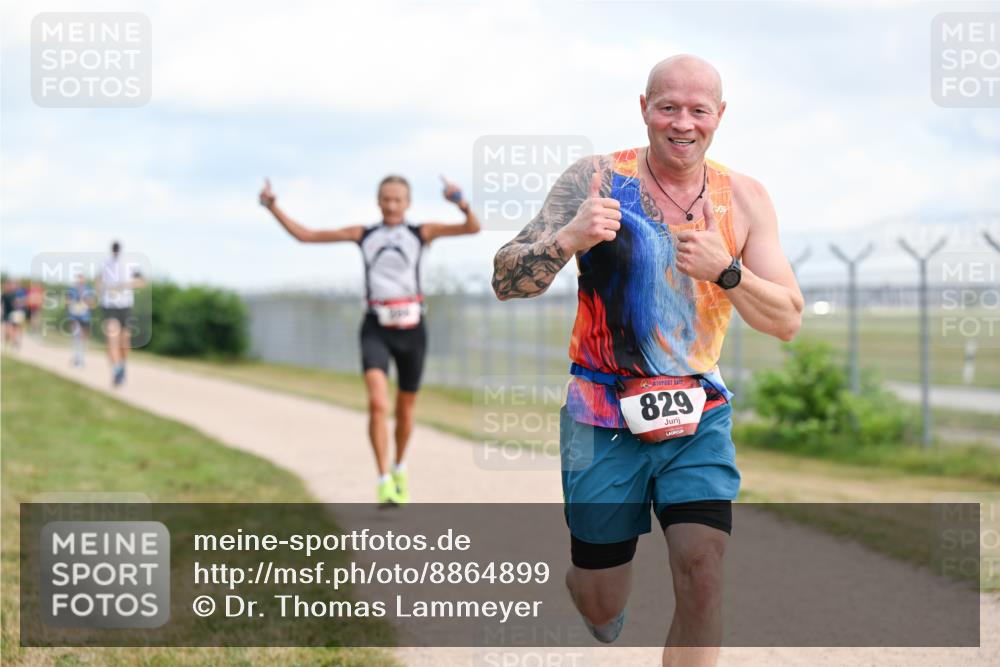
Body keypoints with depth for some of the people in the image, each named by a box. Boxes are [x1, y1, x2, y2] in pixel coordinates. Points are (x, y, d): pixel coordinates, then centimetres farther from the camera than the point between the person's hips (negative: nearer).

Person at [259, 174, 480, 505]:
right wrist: (273, 208, 5)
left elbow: (473, 228, -5)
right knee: (378, 403, -22)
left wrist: (462, 203, -24)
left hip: (411, 328, 1)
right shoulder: (364, 234, 11)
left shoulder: (421, 232, 7)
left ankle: (399, 467, 40)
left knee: (405, 411, 13)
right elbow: (305, 235, 14)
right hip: (376, 329, -1)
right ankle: (384, 482, -20)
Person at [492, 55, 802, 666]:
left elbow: (788, 322, -2)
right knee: (602, 609, 7)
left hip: (699, 417, 2)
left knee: (704, 577, -16)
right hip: (603, 416, -2)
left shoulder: (743, 198, 0)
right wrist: (570, 238, -31)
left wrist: (725, 271, -20)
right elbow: (506, 283, -12)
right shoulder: (597, 179, -8)